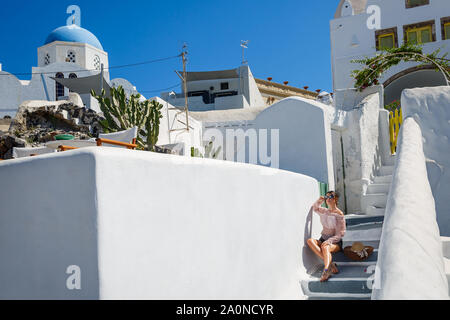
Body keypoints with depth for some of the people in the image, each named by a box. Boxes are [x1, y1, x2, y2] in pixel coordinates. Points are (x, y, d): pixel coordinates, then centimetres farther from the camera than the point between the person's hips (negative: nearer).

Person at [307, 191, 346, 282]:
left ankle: (326, 270, -63)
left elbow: (340, 234, -10)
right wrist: (319, 201, 10)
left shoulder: (339, 214, -6)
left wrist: (329, 241, -25)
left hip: (335, 242, -5)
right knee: (310, 241, -26)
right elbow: (315, 208, 33)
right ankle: (330, 264, -38)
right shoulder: (324, 211, 11)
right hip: (323, 240, 5)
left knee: (325, 248, -39)